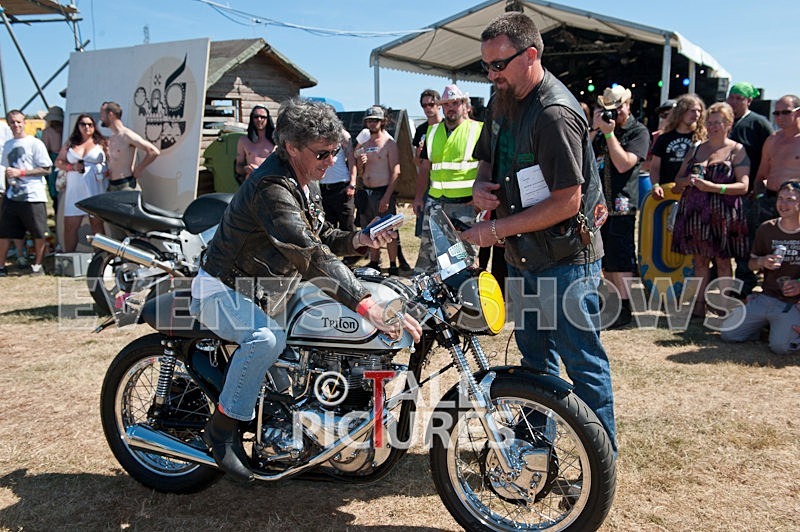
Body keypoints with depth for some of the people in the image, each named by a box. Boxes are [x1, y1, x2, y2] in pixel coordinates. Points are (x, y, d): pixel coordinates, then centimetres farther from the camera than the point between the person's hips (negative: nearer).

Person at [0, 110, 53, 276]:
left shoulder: (35, 143, -4)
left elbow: (46, 169, -9)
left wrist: (20, 172, -15)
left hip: (33, 196, -5)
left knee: (39, 234, 1)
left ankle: (37, 264, 17)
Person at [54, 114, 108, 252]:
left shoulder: (102, 143, 6)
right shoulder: (70, 144, 16)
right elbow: (58, 162, 16)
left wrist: (106, 173, -18)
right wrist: (72, 167, -3)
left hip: (96, 190, -3)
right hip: (75, 191, 4)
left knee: (97, 225, -1)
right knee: (70, 226, 2)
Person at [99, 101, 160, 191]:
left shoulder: (127, 135, -11)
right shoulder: (110, 138, 15)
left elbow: (154, 152, -18)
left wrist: (138, 170, -12)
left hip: (125, 185, -8)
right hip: (111, 186, 8)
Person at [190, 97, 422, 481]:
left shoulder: (306, 182, 3)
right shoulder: (272, 189, -29)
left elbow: (320, 236, 11)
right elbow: (310, 254, -42)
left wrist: (356, 240, -12)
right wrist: (368, 305, -50)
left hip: (265, 290, 10)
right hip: (224, 291, -10)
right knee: (268, 337, -37)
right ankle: (223, 427, -18)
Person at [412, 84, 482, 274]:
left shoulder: (478, 130, 0)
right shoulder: (432, 131, 15)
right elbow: (425, 167, 18)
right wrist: (418, 196, 12)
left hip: (465, 203, -4)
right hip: (435, 201, 4)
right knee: (427, 247, 7)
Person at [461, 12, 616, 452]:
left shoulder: (556, 114, -22)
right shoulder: (501, 101, 6)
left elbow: (566, 202, -24)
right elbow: (487, 157, 19)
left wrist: (495, 230, -21)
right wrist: (481, 185, -5)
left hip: (565, 259, -9)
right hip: (523, 255, 9)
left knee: (583, 362, 2)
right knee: (535, 355, 21)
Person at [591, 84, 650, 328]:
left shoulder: (639, 131, -3)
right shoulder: (605, 128, 15)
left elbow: (624, 164, -16)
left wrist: (609, 133, -17)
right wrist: (594, 128, -6)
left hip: (621, 203, -7)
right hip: (599, 201, 7)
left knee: (620, 258, -8)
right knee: (604, 257, 14)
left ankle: (624, 308, -3)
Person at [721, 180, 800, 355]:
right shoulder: (766, 229, 6)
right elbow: (752, 263, 15)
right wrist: (762, 262, -8)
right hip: (766, 298, 4)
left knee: (780, 346, -27)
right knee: (727, 335, -4)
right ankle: (766, 326, 20)